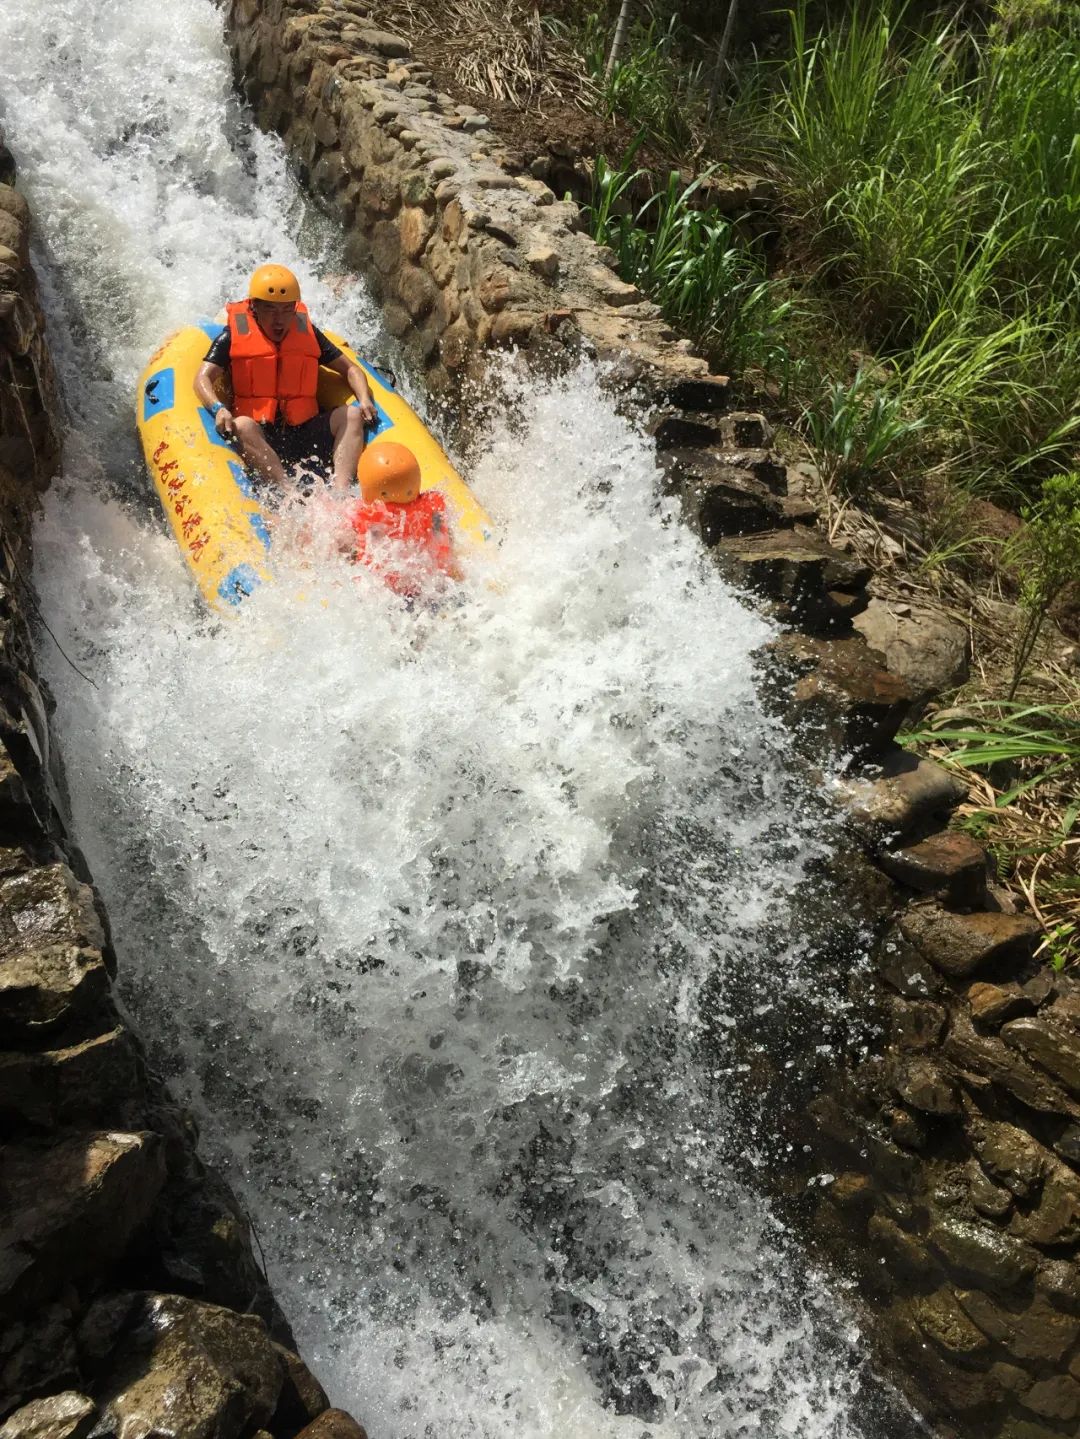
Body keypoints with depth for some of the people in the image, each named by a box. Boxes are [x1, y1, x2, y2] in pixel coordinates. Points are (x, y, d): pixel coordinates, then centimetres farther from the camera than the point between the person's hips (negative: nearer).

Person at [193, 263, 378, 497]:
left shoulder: (307, 332, 11)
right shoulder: (233, 336, 3)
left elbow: (350, 369, 13)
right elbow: (203, 378, -6)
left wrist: (364, 400, -8)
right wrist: (218, 409, -29)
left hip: (305, 433, 3)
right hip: (259, 437, -3)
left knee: (352, 415, -17)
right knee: (242, 427, -34)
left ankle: (341, 492, -41)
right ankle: (290, 494, -53)